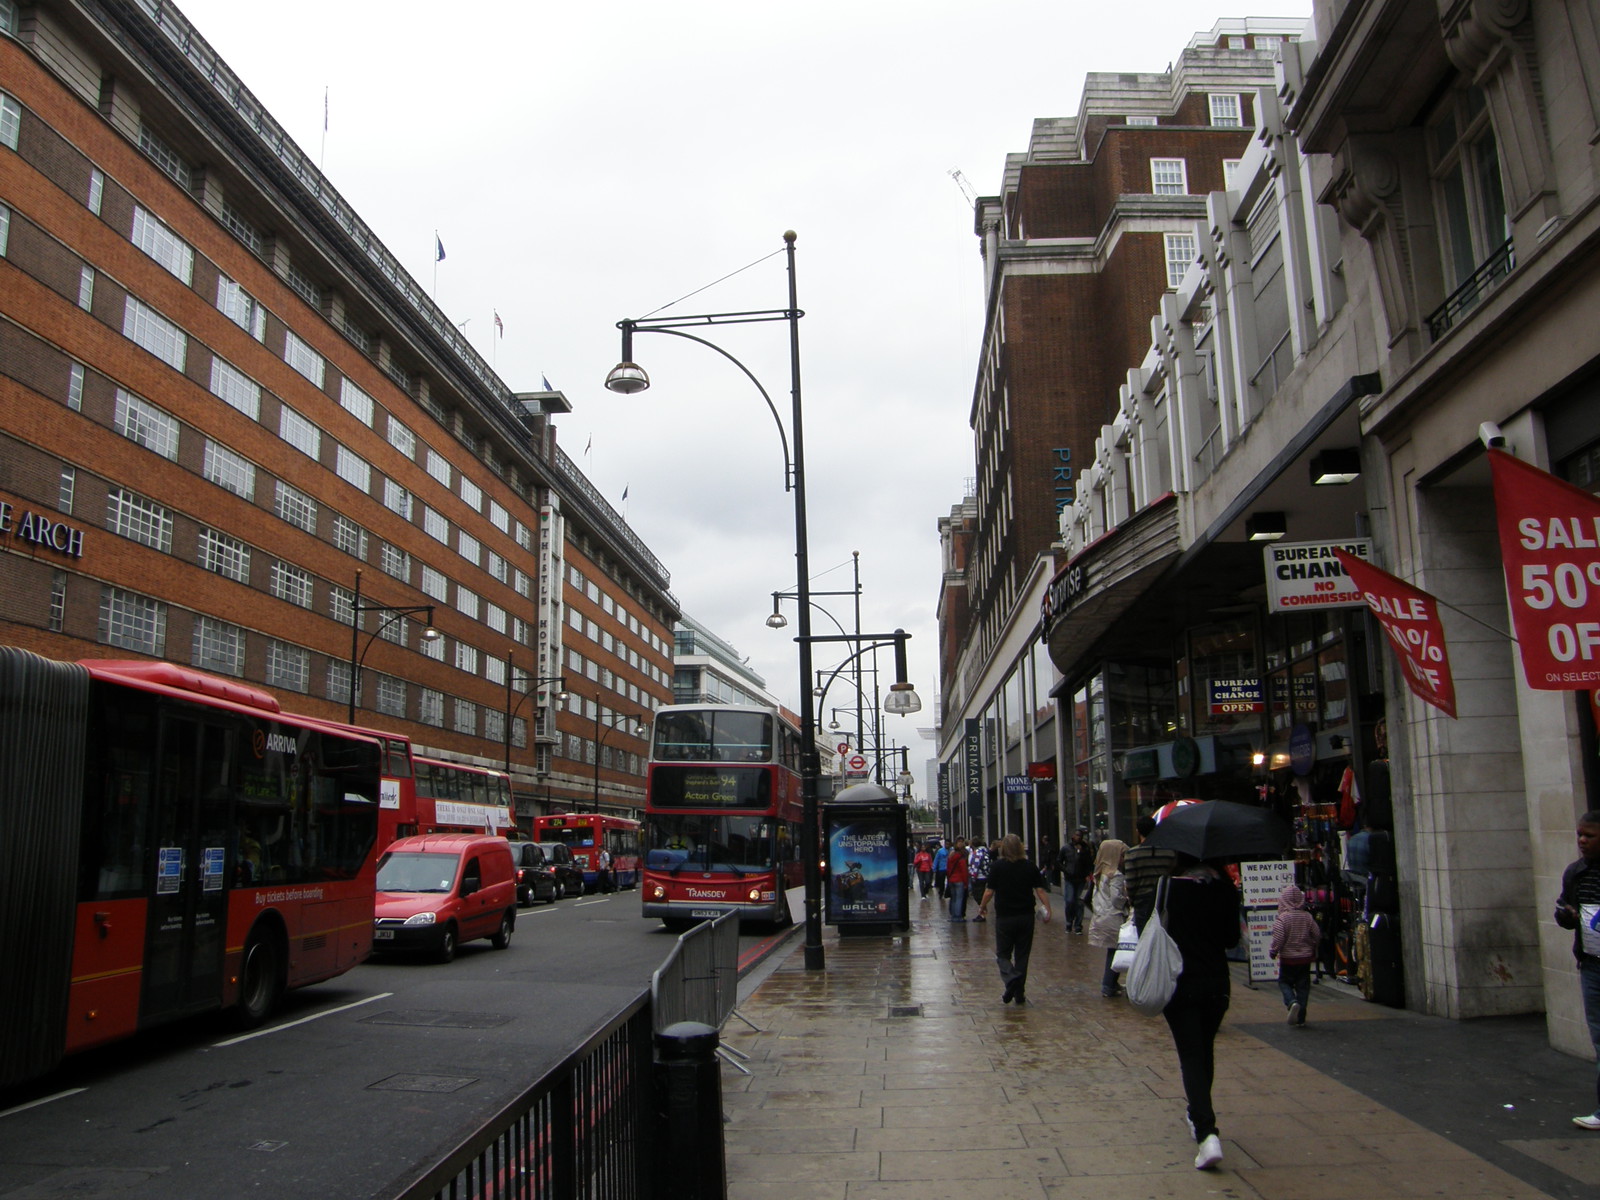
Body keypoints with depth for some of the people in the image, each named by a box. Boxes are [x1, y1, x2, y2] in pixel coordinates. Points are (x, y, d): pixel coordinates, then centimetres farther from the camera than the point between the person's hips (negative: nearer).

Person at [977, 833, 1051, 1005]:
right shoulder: (1030, 867, 1)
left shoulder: (997, 866, -7)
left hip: (1004, 917, -2)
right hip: (1026, 916, 3)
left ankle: (1011, 979, -20)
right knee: (1022, 955, 11)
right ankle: (1019, 994, 14)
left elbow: (990, 891, -7)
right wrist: (1047, 909, 0)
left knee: (1002, 954, 8)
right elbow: (1040, 890, -5)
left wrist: (982, 906, 7)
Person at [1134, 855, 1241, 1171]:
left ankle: (1206, 1132, -18)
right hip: (1216, 983, 3)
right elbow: (1232, 939, 5)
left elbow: (1144, 924, -8)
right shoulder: (1225, 890, -3)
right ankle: (1199, 1117, 37)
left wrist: (1137, 912, 12)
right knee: (1205, 1050, 21)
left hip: (1179, 984, -3)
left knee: (1191, 1055, -2)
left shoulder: (1167, 889, -12)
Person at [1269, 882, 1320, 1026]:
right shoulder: (1308, 917, -2)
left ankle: (1292, 1002, -16)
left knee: (1284, 982, 13)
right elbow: (1317, 935, 5)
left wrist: (1272, 952, -1)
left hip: (1287, 958, -3)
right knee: (1303, 986, 10)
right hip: (1305, 957, 4)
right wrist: (1312, 950, 22)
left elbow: (1278, 939, -18)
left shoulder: (1281, 918, -15)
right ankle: (1300, 1018, 11)